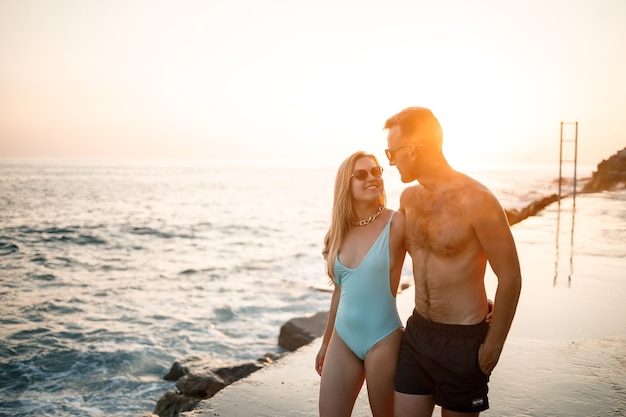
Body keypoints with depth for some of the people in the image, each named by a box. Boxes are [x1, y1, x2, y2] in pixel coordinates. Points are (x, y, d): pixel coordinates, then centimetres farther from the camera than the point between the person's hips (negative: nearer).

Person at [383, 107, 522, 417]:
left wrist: (493, 345, -10)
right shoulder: (408, 197, 3)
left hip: (464, 340, -5)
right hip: (417, 332, 6)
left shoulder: (475, 199, -18)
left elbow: (510, 276, -14)